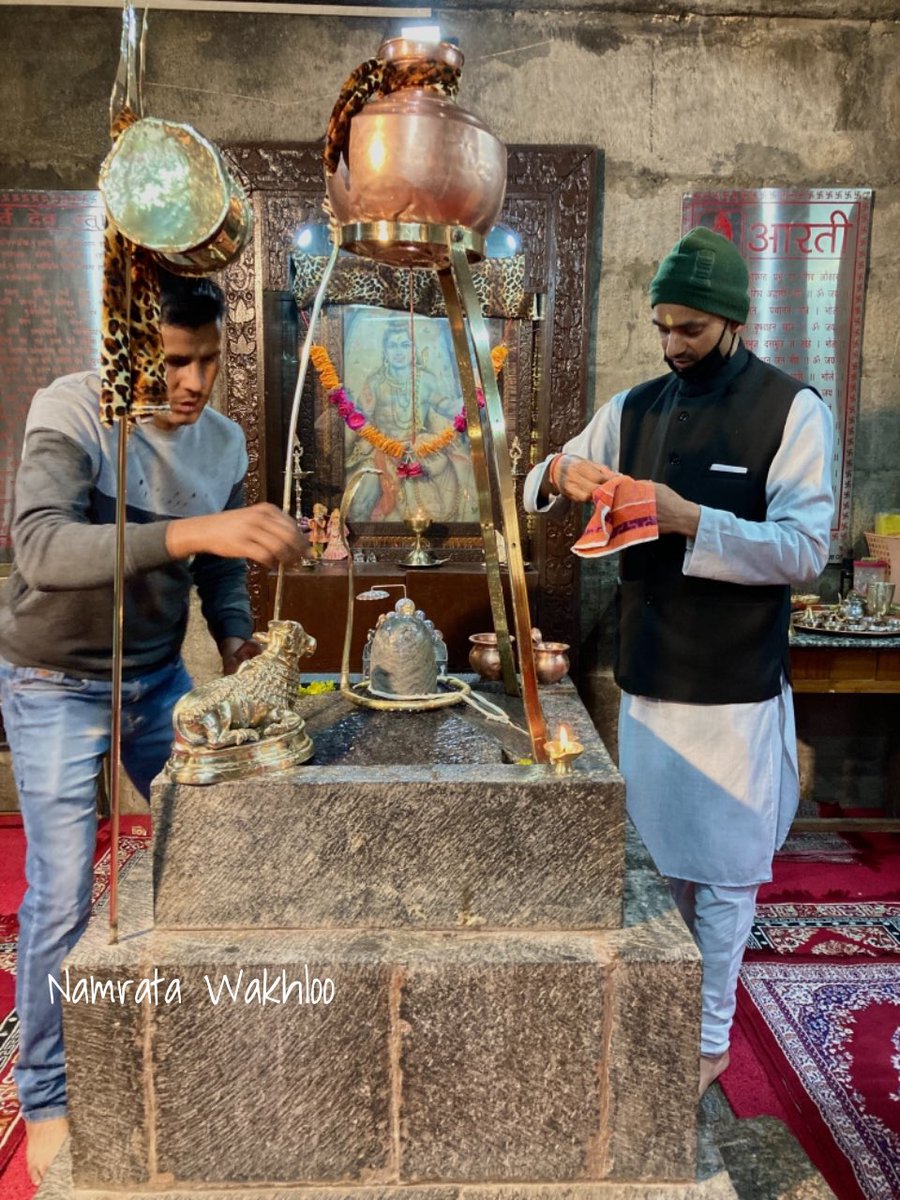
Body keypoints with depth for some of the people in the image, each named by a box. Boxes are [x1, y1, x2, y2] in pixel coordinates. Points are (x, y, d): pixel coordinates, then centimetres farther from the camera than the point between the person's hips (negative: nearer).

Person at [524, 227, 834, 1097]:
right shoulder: (633, 409, 7)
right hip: (645, 676, 5)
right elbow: (538, 492, 12)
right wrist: (559, 475, -11)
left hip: (734, 690, -5)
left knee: (720, 872, 8)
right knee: (657, 856, 18)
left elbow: (804, 549, -15)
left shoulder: (791, 409, -7)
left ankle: (709, 1040, 27)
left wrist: (690, 520, -25)